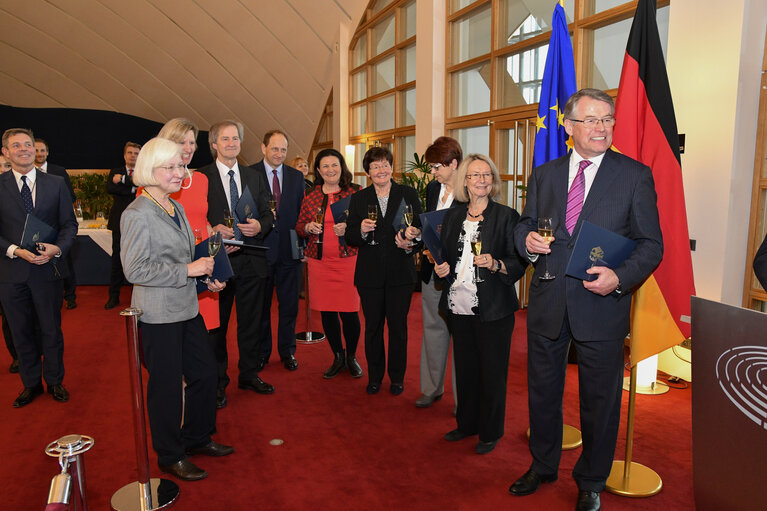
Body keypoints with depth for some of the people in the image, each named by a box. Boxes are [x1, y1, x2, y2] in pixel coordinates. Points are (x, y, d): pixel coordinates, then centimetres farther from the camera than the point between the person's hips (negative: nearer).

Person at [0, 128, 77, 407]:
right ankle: (31, 384, 30)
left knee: (51, 330, 10)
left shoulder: (56, 183, 3)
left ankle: (55, 381, 28)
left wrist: (58, 248, -14)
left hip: (48, 269, 0)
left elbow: (69, 224, 3)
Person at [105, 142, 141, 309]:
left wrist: (122, 179, -12)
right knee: (117, 259, 5)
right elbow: (110, 188, -5)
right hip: (120, 222, 2)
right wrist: (132, 189, -13)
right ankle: (114, 296, 14)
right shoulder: (115, 172, 12)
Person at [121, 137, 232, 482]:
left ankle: (197, 439, 37)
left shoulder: (176, 208, 10)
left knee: (204, 373, 16)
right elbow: (135, 270, -21)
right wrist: (188, 270, -21)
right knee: (167, 386, 6)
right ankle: (170, 456, 27)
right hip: (158, 315, -8)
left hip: (187, 309, 9)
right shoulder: (138, 214, -16)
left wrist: (206, 279, 7)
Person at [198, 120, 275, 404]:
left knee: (251, 322, 13)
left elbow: (268, 214, 11)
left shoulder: (255, 178, 11)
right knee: (216, 324, 9)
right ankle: (217, 380, 25)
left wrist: (260, 226, -10)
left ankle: (249, 375, 30)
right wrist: (212, 230, -20)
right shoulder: (200, 177, -2)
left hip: (251, 261, 4)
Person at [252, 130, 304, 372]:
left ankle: (288, 351, 24)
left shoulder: (296, 176, 9)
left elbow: (302, 212, 8)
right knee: (261, 304, 10)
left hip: (289, 250, 3)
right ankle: (261, 352, 25)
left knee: (289, 304, 10)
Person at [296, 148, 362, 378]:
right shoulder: (310, 197, 10)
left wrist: (348, 228, -17)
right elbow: (299, 226, 15)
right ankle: (338, 357, 28)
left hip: (347, 258, -3)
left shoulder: (355, 192, 1)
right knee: (327, 311, 9)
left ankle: (351, 356, 23)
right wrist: (308, 227, -7)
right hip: (319, 261, 3)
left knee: (349, 312, -1)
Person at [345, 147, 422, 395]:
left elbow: (419, 228, -1)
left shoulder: (409, 194, 2)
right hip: (369, 274, 1)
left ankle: (397, 377, 24)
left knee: (398, 326, 7)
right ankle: (374, 376, 27)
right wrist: (361, 230, -17)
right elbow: (349, 236, 5)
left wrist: (410, 244, -21)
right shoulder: (359, 199, 6)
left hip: (400, 272, -1)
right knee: (373, 326, 11)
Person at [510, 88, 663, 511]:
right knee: (542, 392, 17)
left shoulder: (635, 175, -3)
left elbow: (651, 244, -3)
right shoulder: (543, 175, 7)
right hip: (547, 303, 3)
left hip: (601, 306, -3)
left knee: (599, 401, 12)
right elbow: (524, 226, 14)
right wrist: (528, 240, -10)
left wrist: (620, 277, -21)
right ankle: (543, 466, 42)